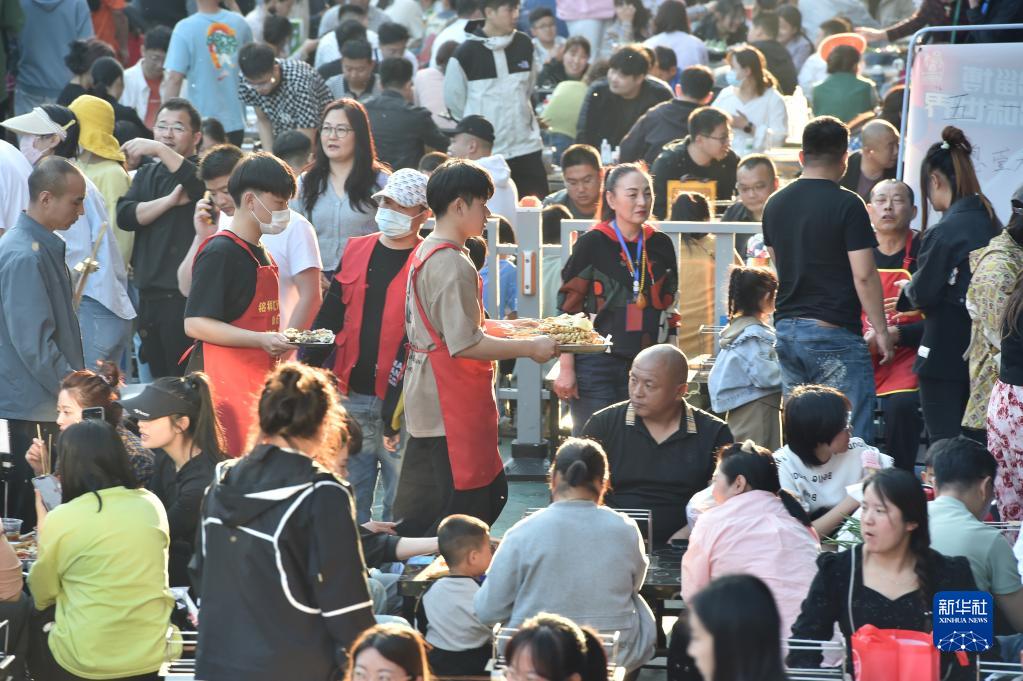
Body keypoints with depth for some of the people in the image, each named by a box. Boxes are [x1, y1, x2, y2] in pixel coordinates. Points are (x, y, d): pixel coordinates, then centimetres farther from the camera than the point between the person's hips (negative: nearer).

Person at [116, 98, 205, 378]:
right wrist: (170, 201, -11)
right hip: (150, 295, 6)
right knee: (158, 379, 9)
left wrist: (160, 150, -29)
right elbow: (125, 216, 2)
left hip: (186, 295, -6)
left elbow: (200, 184, -24)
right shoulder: (147, 174, 18)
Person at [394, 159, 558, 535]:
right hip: (452, 411, -10)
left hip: (426, 405, 10)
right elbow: (464, 345, -23)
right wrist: (529, 347, -16)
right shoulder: (453, 265, -18)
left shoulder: (425, 253, 13)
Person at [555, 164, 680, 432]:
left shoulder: (660, 246, 9)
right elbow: (568, 309, -3)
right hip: (598, 366, -4)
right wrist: (566, 369, -7)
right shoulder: (592, 245, -3)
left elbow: (669, 310, 18)